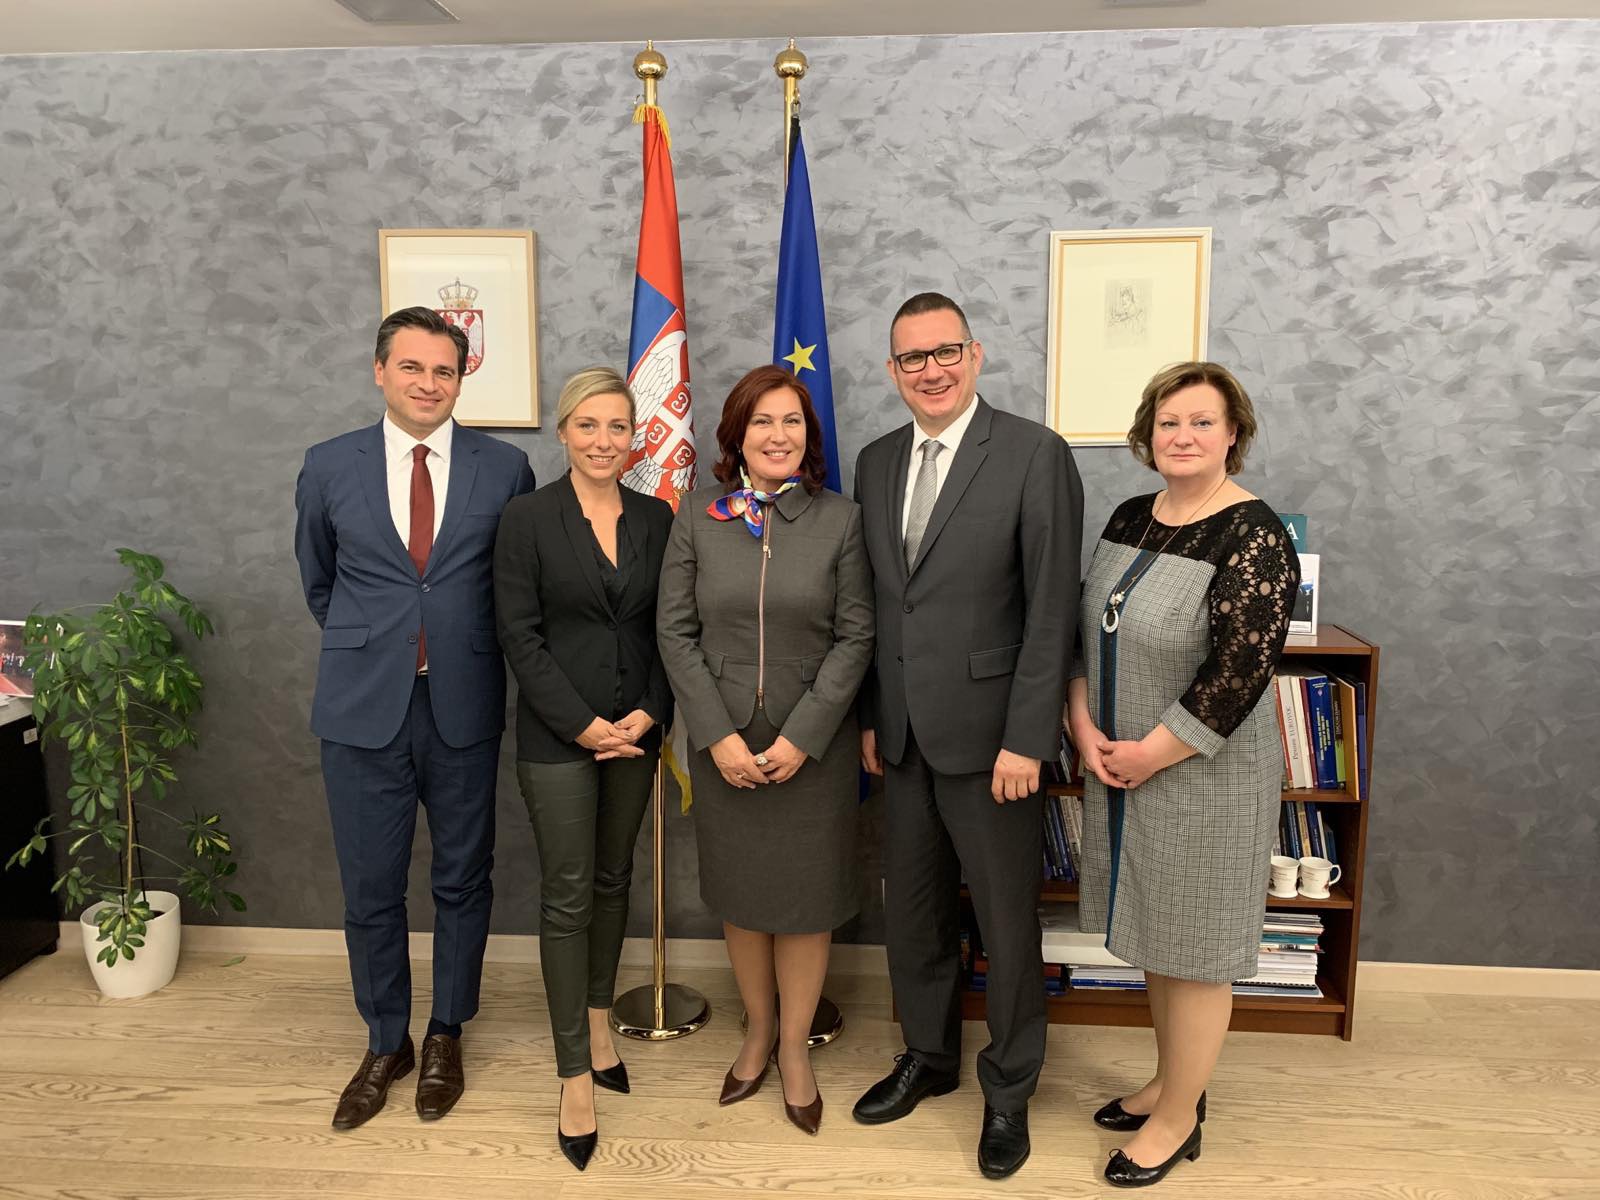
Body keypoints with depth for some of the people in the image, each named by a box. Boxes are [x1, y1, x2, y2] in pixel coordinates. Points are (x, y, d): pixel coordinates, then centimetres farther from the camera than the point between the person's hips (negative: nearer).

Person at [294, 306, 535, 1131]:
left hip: (464, 707, 0)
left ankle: (445, 1037, 34)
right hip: (363, 710, 1)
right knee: (370, 890, 11)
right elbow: (317, 581, 15)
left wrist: (474, 652, 7)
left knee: (462, 881, 12)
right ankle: (384, 1043, 33)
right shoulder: (329, 467, 2)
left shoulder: (505, 468, -2)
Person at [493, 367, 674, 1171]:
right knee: (567, 895, 1)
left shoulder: (655, 519, 4)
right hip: (557, 736, -3)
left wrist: (648, 714, -7)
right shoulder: (529, 517, -6)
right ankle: (575, 1078, 11)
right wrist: (585, 725, -13)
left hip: (635, 732, 4)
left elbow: (669, 630, 6)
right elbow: (520, 635, -9)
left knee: (613, 881, 15)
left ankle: (597, 1020, 35)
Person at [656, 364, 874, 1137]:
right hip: (724, 744, 1)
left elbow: (855, 637, -6)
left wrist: (801, 737, -13)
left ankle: (795, 1044, 30)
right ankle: (758, 1028, 37)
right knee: (739, 892, 15)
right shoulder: (697, 517, -2)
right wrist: (718, 735, -11)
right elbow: (676, 632, -3)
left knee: (806, 896, 9)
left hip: (813, 746, -1)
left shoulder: (840, 520, -5)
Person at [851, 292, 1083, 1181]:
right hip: (902, 735, 6)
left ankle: (1008, 1089, 30)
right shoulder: (877, 462, 8)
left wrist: (1026, 740, -15)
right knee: (912, 909, 18)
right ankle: (928, 1055, 40)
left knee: (1006, 920, 9)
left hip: (988, 733, -5)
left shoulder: (1034, 455, -10)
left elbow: (1052, 609, -13)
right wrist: (870, 716, 10)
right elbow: (874, 603, 12)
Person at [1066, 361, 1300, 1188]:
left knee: (1193, 950, 8)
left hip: (1202, 774, -7)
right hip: (1120, 770, 7)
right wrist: (1085, 730, -5)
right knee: (1152, 934, 19)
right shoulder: (1131, 518, 5)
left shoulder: (1253, 537, -16)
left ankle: (1179, 1119, 26)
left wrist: (1150, 755, -17)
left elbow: (1240, 672, -21)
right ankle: (1171, 1081, 39)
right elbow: (1085, 627, 7)